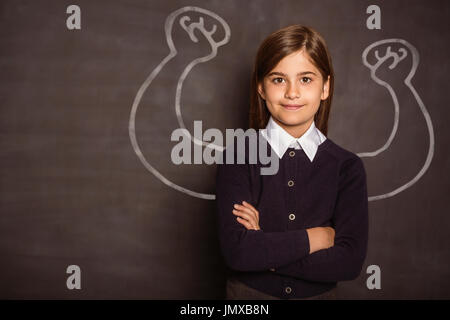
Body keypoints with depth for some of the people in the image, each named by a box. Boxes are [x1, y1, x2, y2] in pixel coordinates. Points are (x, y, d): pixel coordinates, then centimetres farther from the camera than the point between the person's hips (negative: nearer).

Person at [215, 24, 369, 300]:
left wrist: (264, 249, -21)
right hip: (249, 292, -1)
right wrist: (317, 237, -19)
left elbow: (351, 262, -18)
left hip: (321, 292, 1)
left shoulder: (347, 167, -10)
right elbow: (236, 251, -23)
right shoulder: (238, 158, -14)